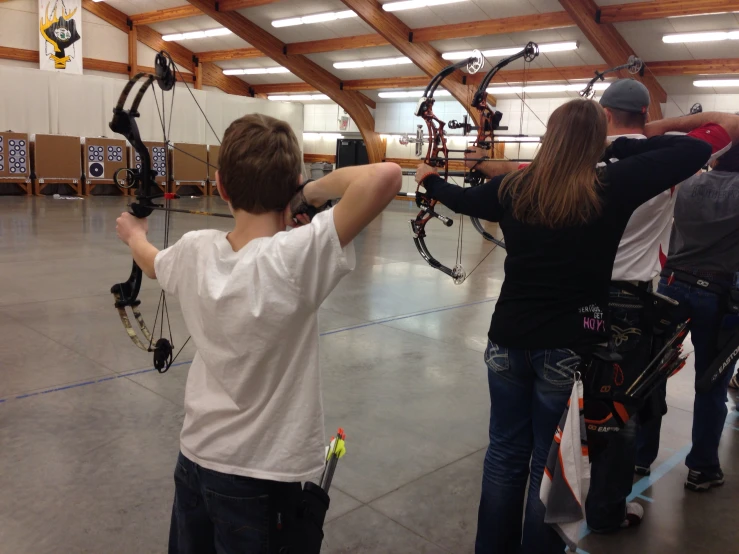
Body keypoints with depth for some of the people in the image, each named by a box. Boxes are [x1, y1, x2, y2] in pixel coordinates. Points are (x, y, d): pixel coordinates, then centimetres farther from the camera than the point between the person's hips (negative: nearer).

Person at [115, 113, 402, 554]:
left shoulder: (195, 252, -10)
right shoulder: (296, 257, -28)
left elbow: (151, 262, 14)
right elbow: (386, 177, -35)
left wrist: (134, 234, 36)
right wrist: (314, 190, -17)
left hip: (196, 461, 5)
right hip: (264, 480, -5)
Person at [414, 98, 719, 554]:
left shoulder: (512, 188, -1)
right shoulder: (613, 187, -11)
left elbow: (462, 200, 17)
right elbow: (699, 150, -5)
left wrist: (430, 180, 38)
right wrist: (625, 147, 4)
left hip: (509, 339, 4)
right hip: (568, 348, -3)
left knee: (505, 454, 18)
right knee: (551, 465, 12)